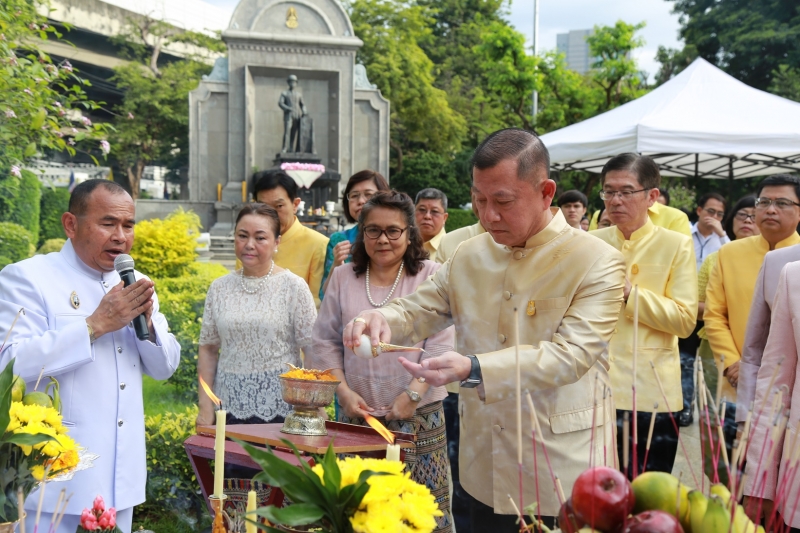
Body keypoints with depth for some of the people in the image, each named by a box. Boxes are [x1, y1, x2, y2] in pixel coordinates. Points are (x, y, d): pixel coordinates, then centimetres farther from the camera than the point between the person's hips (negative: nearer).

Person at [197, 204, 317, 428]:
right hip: (229, 407, 3)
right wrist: (205, 406, 4)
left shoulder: (293, 287, -3)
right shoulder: (219, 288, 7)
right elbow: (208, 349, 10)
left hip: (279, 409, -3)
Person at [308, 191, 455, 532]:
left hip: (419, 416, -2)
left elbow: (440, 345, -6)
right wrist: (344, 392, -1)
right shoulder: (342, 278, 8)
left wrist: (412, 395, -12)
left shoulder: (430, 276, -2)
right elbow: (325, 342, 10)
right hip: (357, 415, 3)